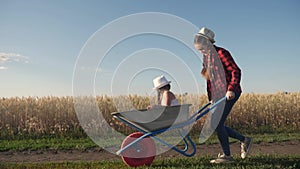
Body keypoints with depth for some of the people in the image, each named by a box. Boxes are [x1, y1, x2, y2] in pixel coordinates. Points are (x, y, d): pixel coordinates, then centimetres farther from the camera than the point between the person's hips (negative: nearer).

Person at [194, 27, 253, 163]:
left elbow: (236, 71, -15)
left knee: (217, 123, -11)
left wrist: (231, 89, -27)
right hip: (218, 94, 9)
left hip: (229, 93, -9)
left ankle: (227, 156, 5)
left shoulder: (221, 53, -10)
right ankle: (244, 140, 24)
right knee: (215, 124, 7)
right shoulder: (206, 57, 14)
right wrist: (210, 98, 17)